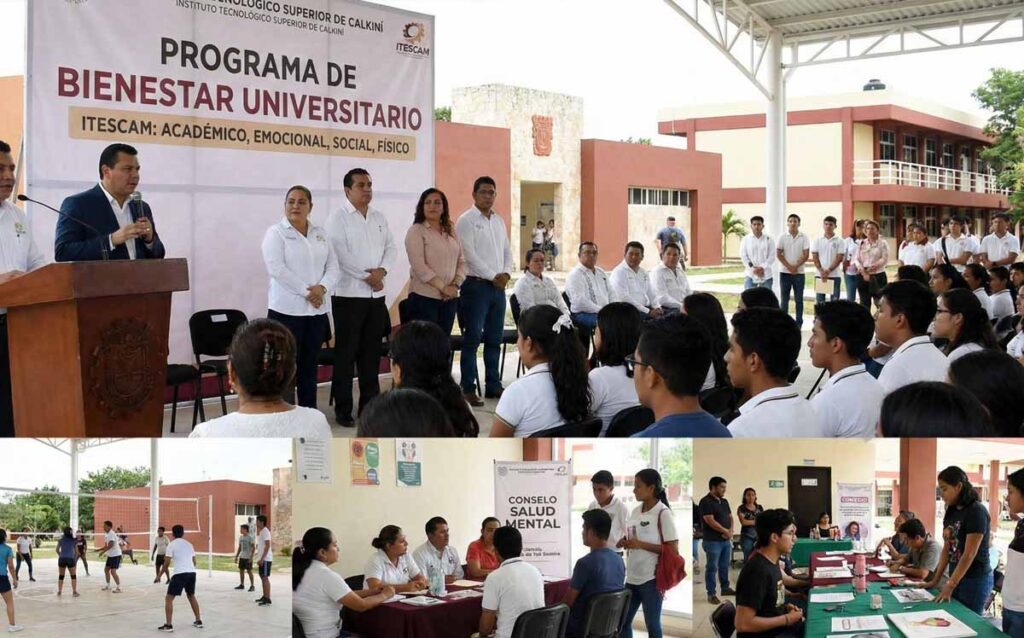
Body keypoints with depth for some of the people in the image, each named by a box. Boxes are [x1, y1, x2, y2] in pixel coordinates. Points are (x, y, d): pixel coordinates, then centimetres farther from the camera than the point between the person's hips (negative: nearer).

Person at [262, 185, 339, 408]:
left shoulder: (320, 233, 13)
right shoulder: (276, 233, -3)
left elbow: (333, 266, 8)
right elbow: (277, 269, -15)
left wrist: (322, 288, -11)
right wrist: (306, 291, -17)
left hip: (317, 310, 5)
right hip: (287, 309, -5)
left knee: (310, 367, 10)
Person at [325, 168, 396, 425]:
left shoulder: (379, 217, 13)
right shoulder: (337, 218, -6)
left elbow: (390, 247, 10)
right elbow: (341, 254, -15)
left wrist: (382, 270, -9)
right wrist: (368, 276, -14)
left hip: (376, 294, 6)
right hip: (349, 294, -6)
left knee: (371, 352, 10)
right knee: (346, 353, -1)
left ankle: (370, 404, 18)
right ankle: (343, 409, 5)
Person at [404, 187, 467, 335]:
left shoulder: (451, 231, 13)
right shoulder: (416, 231, -4)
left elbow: (462, 261, 12)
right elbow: (419, 266, -14)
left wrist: (455, 285, -5)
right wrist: (443, 287, -15)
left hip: (449, 298, 5)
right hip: (424, 297, -5)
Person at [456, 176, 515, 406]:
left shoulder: (499, 221, 15)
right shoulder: (466, 221, -6)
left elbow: (507, 251, 16)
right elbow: (470, 255, -14)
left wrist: (506, 273, -2)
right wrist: (492, 276, -15)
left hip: (498, 286, 7)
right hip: (476, 285, -7)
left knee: (494, 339, 10)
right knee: (472, 338, -6)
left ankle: (493, 385, 17)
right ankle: (468, 389, -3)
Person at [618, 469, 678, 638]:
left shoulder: (663, 513, -12)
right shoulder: (636, 511, 10)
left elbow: (673, 548, -16)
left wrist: (641, 544, -19)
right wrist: (626, 543, -2)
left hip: (651, 577, -7)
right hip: (632, 576, 8)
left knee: (652, 624, 2)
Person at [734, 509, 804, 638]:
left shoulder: (772, 561, 3)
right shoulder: (757, 571, -24)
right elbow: (743, 624, -28)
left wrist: (784, 608, 1)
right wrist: (787, 619, -19)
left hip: (776, 627, 9)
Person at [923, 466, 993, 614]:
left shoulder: (976, 512, -17)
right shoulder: (952, 511, 8)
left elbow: (969, 554, -20)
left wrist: (950, 585, -20)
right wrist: (935, 579, 7)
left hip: (975, 580, -7)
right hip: (956, 577, 7)